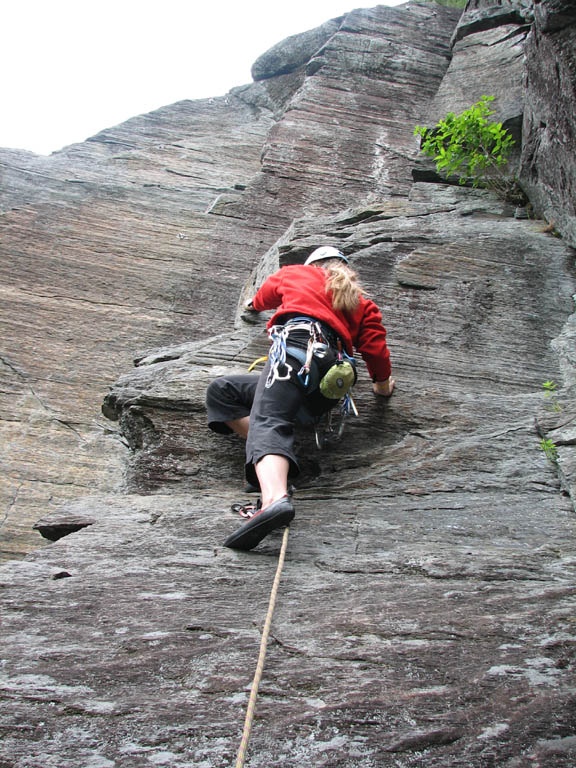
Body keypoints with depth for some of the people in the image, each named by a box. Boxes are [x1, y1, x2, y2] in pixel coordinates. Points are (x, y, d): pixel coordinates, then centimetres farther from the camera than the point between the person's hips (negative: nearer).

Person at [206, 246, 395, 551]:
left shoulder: (297, 272, 29)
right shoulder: (361, 303, 33)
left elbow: (266, 294, 49)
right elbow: (375, 346, 21)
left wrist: (253, 305, 72)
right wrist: (383, 385, 37)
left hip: (298, 345, -5)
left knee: (267, 420, -26)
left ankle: (275, 498, -57)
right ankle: (276, 456, -12)